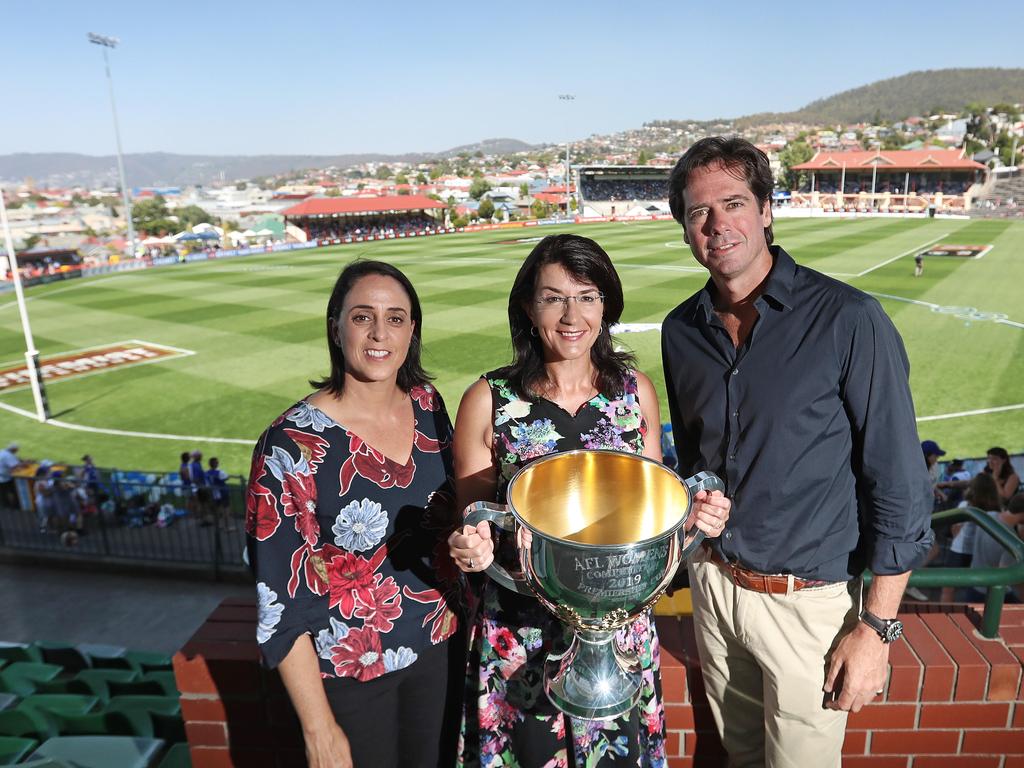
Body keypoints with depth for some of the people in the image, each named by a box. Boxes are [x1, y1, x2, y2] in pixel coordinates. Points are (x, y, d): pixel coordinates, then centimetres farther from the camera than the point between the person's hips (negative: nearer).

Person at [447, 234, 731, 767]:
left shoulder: (634, 389, -4)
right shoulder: (488, 400, -12)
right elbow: (472, 520, -4)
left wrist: (692, 515, -12)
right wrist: (470, 547, -25)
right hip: (523, 630, -2)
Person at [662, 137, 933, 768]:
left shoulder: (848, 320, -16)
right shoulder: (681, 330, -1)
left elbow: (900, 484, -14)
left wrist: (877, 627, -13)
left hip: (809, 601, -4)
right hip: (713, 585, 5)